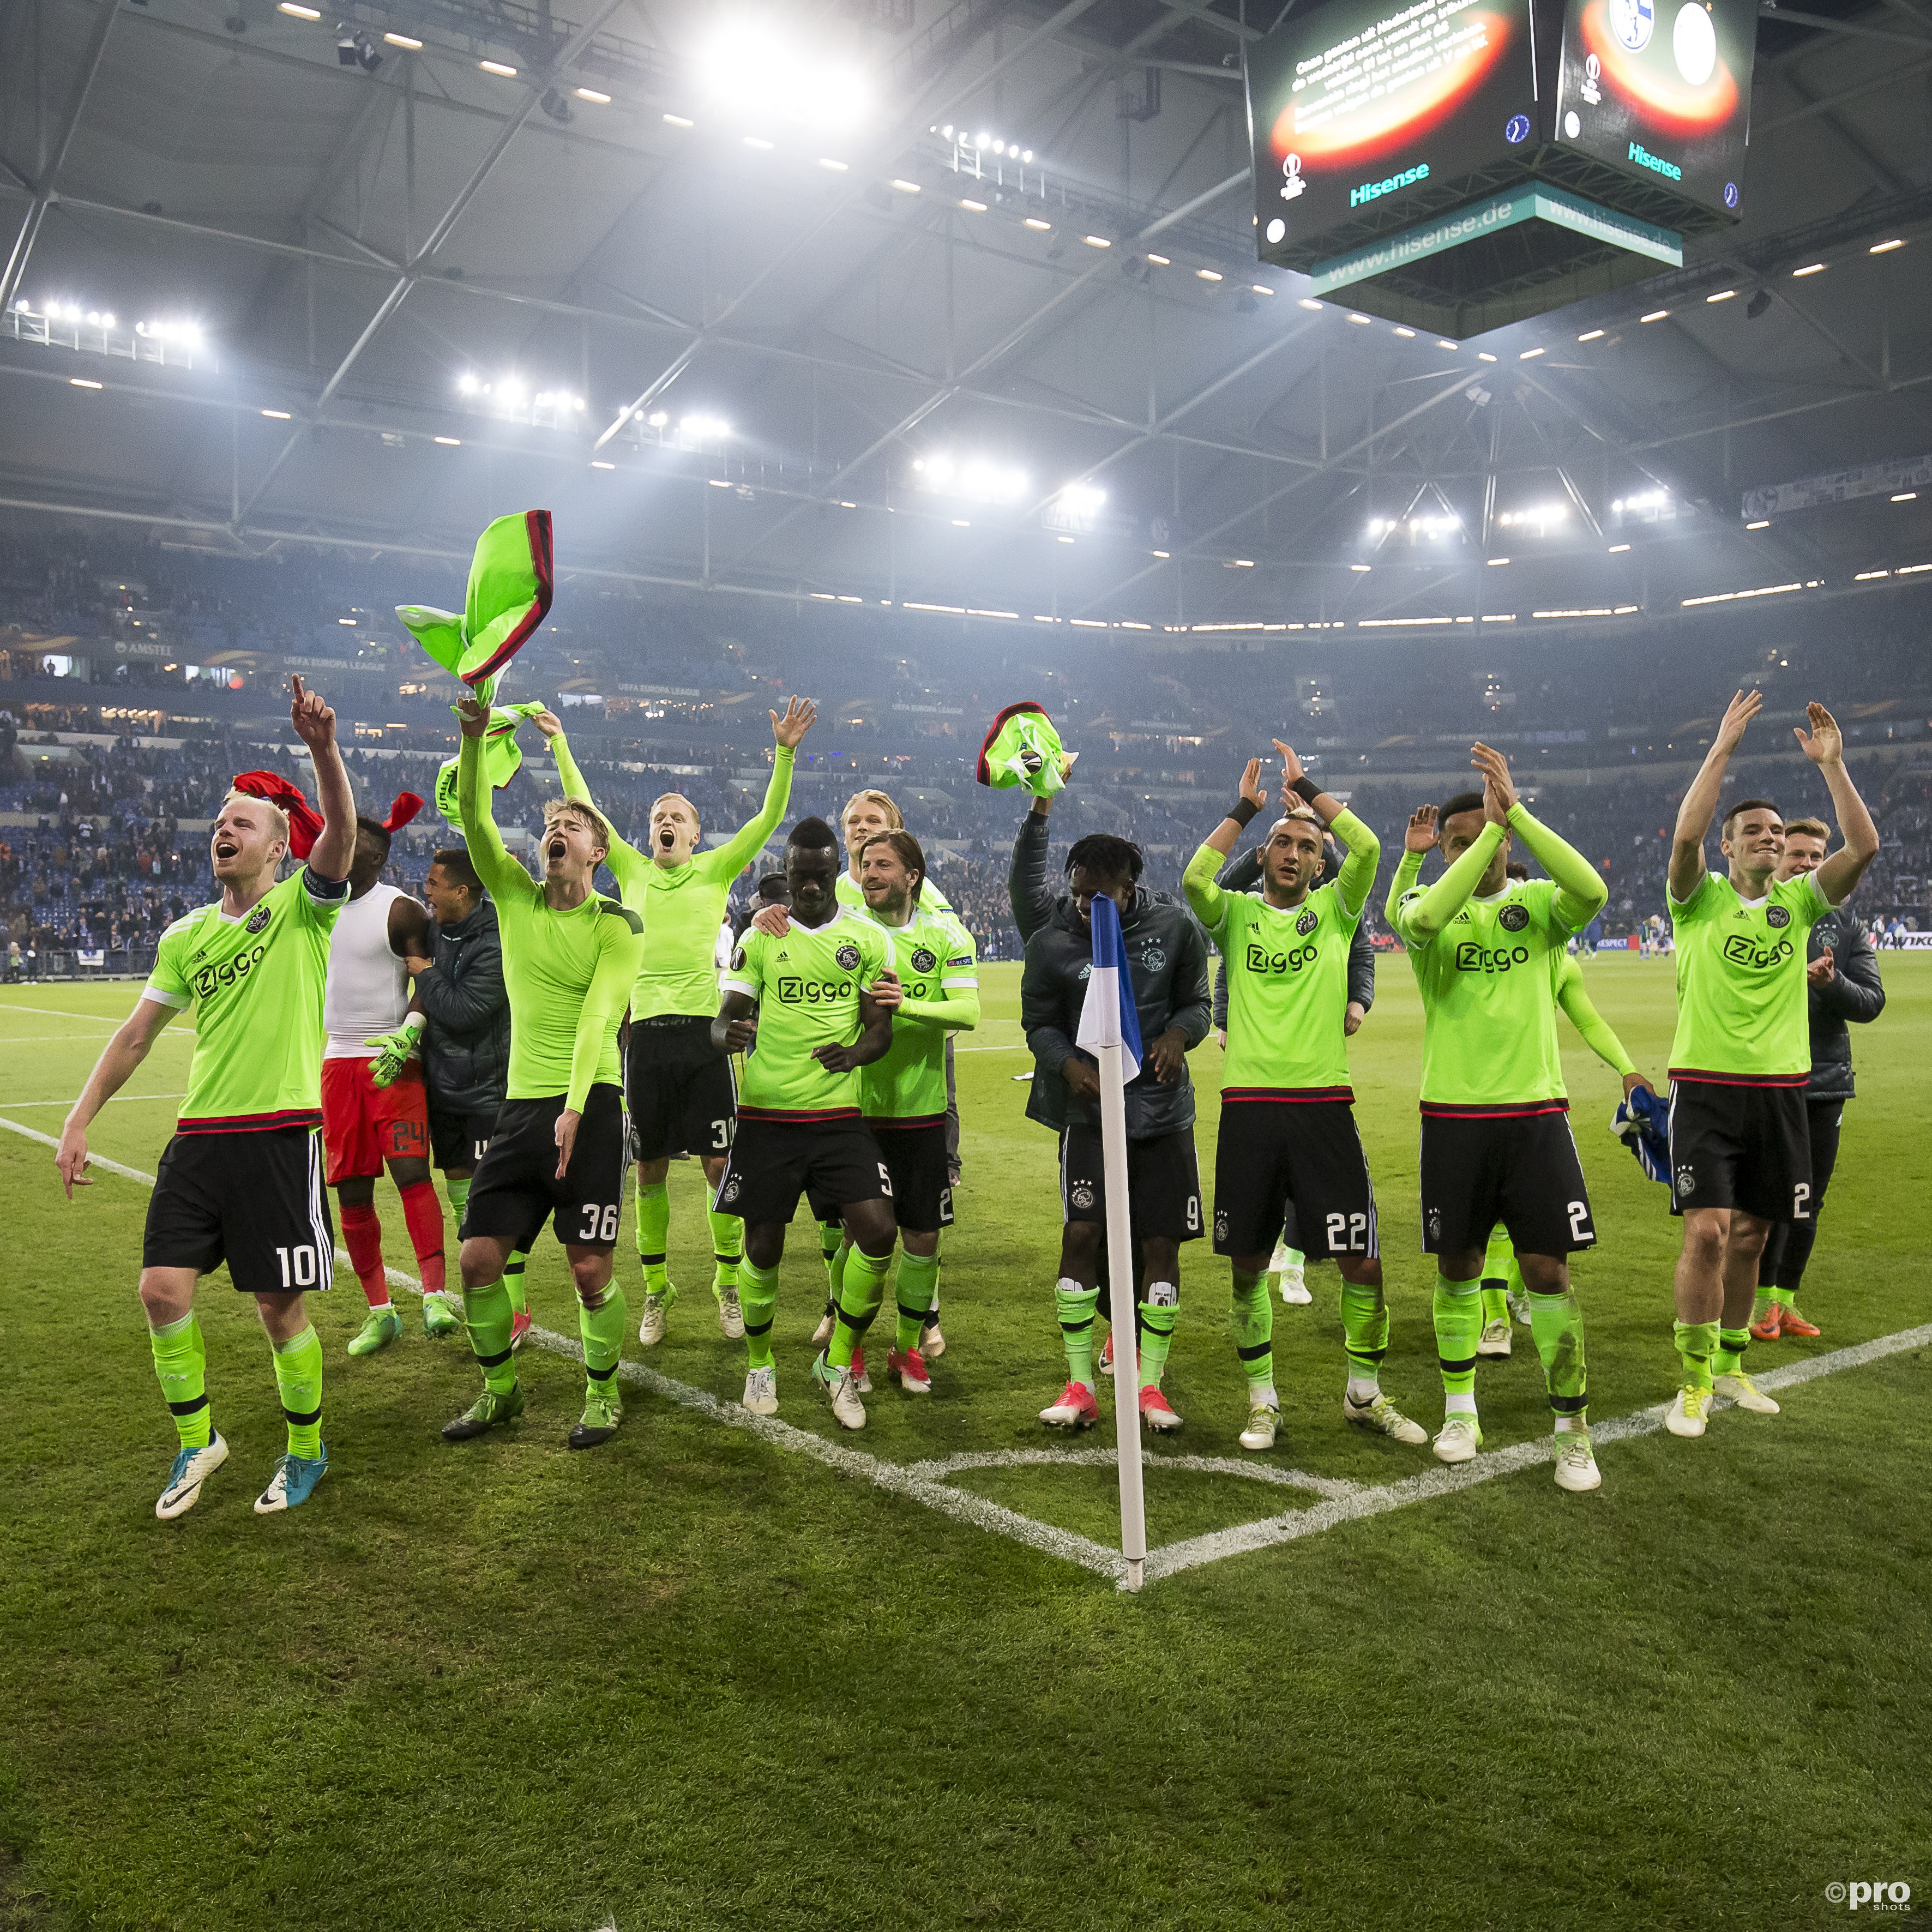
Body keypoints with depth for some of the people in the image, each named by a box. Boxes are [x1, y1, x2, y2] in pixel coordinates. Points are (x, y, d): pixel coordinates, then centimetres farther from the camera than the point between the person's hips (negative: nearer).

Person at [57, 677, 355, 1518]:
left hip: (281, 1134, -5)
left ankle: (306, 1451, 22)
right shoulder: (184, 936, 13)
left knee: (278, 1305, 1)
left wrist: (323, 748, -35)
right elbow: (136, 1034, 17)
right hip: (198, 1136, 5)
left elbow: (340, 829, -19)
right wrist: (78, 1121, 13)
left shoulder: (302, 906, 0)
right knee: (162, 1288, -1)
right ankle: (196, 1440, 22)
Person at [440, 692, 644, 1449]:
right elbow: (473, 816, -4)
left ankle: (603, 1392, 20)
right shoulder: (514, 896, 9)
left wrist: (574, 1108, -23)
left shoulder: (619, 924, -3)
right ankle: (499, 1388, 26)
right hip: (521, 1103, 4)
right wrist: (474, 736, -20)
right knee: (478, 1257, 4)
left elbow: (599, 1015, -14)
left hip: (591, 1104, -4)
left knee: (590, 1268, -3)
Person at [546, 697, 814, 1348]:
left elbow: (768, 819, 0)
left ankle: (728, 1284, 15)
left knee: (720, 1165, 0)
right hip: (647, 1032, 2)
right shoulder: (632, 870, 12)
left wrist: (785, 754, -11)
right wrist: (559, 744, 9)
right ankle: (656, 1292, 20)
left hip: (704, 1031, -2)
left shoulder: (716, 869, 8)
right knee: (650, 1170, 8)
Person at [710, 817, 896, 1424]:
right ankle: (759, 1364, 31)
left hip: (839, 1115, 0)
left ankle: (837, 1364, 10)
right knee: (763, 1247, 5)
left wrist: (853, 1053, -21)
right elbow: (727, 1016, 1)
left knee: (878, 1232, -12)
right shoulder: (760, 937, 5)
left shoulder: (869, 939, 4)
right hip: (766, 1117, 0)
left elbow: (881, 1029, 2)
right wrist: (727, 1034, -24)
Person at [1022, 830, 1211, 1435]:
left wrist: (1179, 1033, -13)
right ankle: (1080, 1385, 3)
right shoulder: (1052, 944, -2)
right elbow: (1039, 1022, 5)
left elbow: (1197, 1002, 9)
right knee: (1081, 1233, -11)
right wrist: (1069, 1064, -14)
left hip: (1163, 1108, 1)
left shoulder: (1175, 928, -1)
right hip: (1089, 1107, -1)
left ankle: (1150, 1384, 16)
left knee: (1162, 1243, 2)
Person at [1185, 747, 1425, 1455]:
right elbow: (1193, 879, -13)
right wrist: (1244, 807, -4)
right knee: (1247, 1265, 8)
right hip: (1249, 1106, 0)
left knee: (1362, 1263, 1)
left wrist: (1305, 787, 1)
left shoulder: (1334, 910, 8)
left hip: (1322, 1105, 0)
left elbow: (1368, 848, -9)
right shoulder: (1236, 913, 8)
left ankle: (1364, 1396, 23)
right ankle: (1262, 1401, 25)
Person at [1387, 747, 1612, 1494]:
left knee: (1548, 1269, -1)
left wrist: (1515, 811, -24)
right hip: (1453, 1116, 0)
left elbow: (1592, 891, -22)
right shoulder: (1419, 903, 1)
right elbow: (1426, 919, -25)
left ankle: (1572, 1429, 11)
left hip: (1535, 1111, 0)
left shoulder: (1537, 902, 2)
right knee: (1458, 1266, 11)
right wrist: (1493, 826, -23)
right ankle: (1460, 1410, 28)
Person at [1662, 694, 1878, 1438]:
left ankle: (1730, 1365, 29)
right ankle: (1694, 1383, 0)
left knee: (1750, 1236, 12)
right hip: (1707, 1088, -4)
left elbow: (1864, 846, -6)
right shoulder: (1701, 901, -1)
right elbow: (1685, 834, -19)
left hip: (1779, 1090, 4)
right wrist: (1722, 748, -17)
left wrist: (1831, 764, -9)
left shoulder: (1799, 901, 8)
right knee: (1708, 1232, -13)